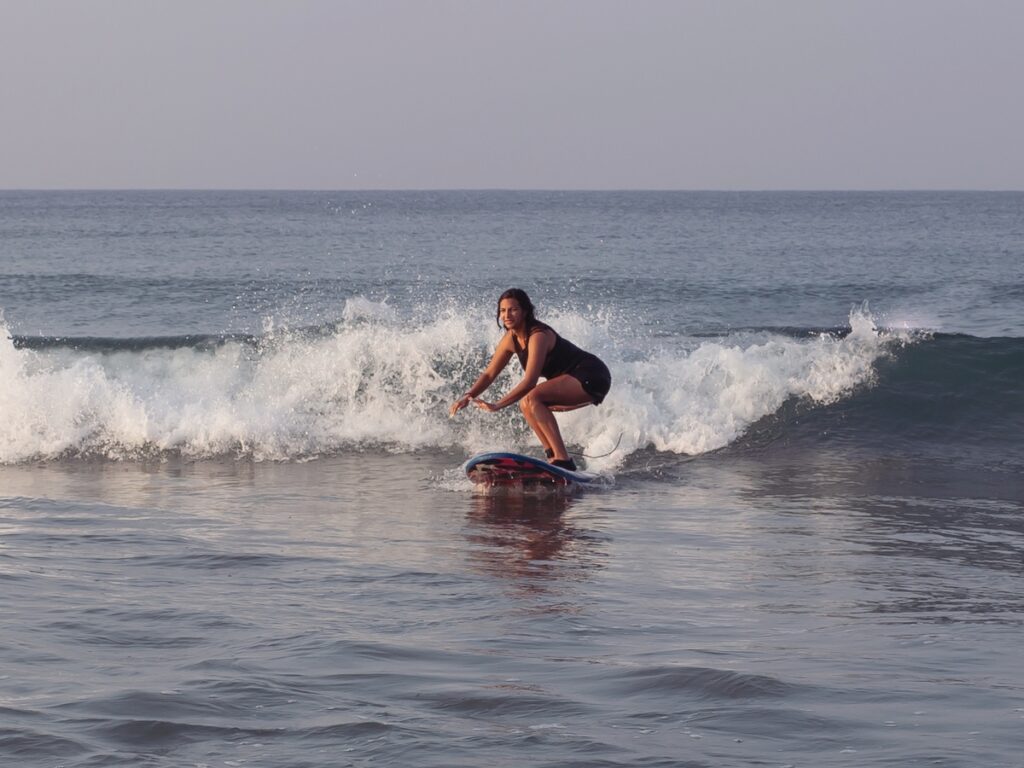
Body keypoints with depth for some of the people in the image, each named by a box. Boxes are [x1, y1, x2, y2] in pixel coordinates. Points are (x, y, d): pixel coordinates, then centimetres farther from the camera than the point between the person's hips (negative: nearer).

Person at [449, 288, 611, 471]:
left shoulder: (538, 336, -23)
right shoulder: (511, 339, 4)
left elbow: (530, 381, -31)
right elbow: (489, 374, 7)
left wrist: (498, 405, -36)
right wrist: (469, 396, -9)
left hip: (592, 376, -9)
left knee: (532, 398, -25)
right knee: (527, 405, 4)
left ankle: (563, 461, -30)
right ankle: (554, 457, 3)